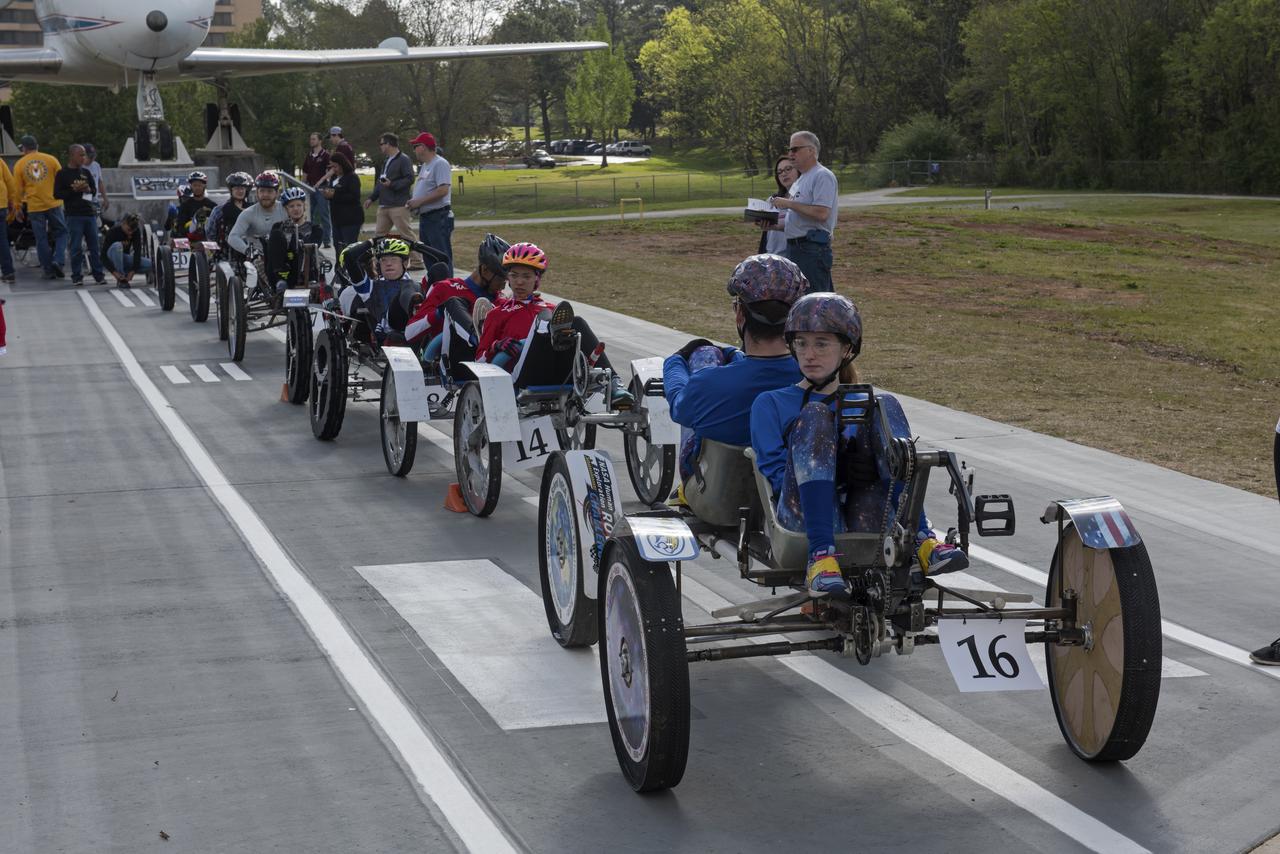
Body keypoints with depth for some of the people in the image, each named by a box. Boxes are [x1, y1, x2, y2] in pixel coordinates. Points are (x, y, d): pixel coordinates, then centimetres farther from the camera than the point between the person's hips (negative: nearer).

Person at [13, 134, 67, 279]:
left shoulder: (19, 165, 1)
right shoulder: (51, 159, 0)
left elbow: (19, 190, 2)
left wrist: (21, 202, 18)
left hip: (34, 206, 0)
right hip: (53, 203, 0)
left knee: (41, 239, 7)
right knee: (61, 233, 12)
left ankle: (48, 270, 9)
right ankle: (57, 260, -8)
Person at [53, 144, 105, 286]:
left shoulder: (86, 172, 14)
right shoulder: (62, 174, 0)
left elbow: (95, 189, 20)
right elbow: (57, 194, -5)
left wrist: (88, 189, -3)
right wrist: (74, 190, -15)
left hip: (90, 213, 5)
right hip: (74, 215, -5)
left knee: (94, 246, 5)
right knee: (76, 247, -3)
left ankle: (98, 275, 9)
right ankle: (77, 277, 3)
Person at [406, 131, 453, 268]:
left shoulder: (440, 164, -13)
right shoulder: (424, 166, 18)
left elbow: (443, 190, -23)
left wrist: (419, 201, -19)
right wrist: (414, 203, 5)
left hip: (438, 218, -10)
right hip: (425, 218, 10)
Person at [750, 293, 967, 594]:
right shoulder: (771, 404, 19)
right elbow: (775, 474, 5)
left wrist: (866, 466, -10)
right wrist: (838, 469, -11)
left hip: (864, 514, 2)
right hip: (805, 518, -2)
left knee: (885, 406, -13)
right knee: (814, 417, -24)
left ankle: (921, 539, -27)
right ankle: (821, 553, -41)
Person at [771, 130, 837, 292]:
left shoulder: (822, 176, -10)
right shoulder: (800, 180, 21)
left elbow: (821, 214, -23)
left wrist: (789, 203, -15)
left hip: (812, 249, -10)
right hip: (794, 248, 10)